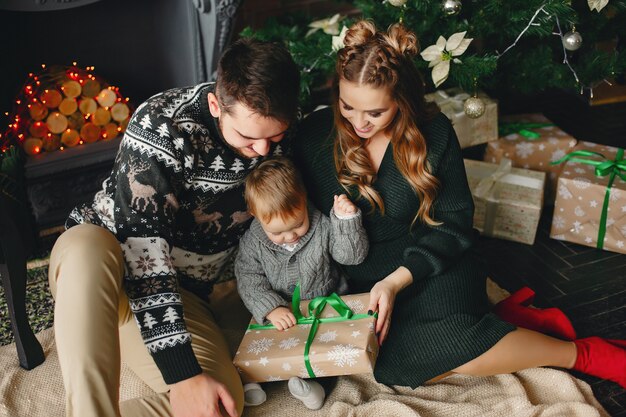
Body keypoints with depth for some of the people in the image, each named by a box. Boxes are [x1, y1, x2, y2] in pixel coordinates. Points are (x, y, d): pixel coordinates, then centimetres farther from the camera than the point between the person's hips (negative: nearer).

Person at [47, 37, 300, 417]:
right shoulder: (162, 126, -26)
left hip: (182, 290, 4)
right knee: (88, 247, -40)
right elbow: (143, 249, -31)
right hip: (98, 263, -3)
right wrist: (182, 373, -34)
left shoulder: (282, 132, -10)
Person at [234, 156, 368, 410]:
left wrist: (346, 219, -23)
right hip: (278, 313, 1)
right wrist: (270, 308, -31)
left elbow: (353, 255, -9)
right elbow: (248, 281, -15)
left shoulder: (323, 226, -12)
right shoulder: (253, 243, -11)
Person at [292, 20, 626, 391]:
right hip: (359, 281, 2)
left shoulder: (433, 132, -9)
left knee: (445, 342, -33)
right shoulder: (315, 135, -6)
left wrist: (398, 279, -20)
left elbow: (455, 220, -6)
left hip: (429, 264, -2)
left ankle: (585, 354, -13)